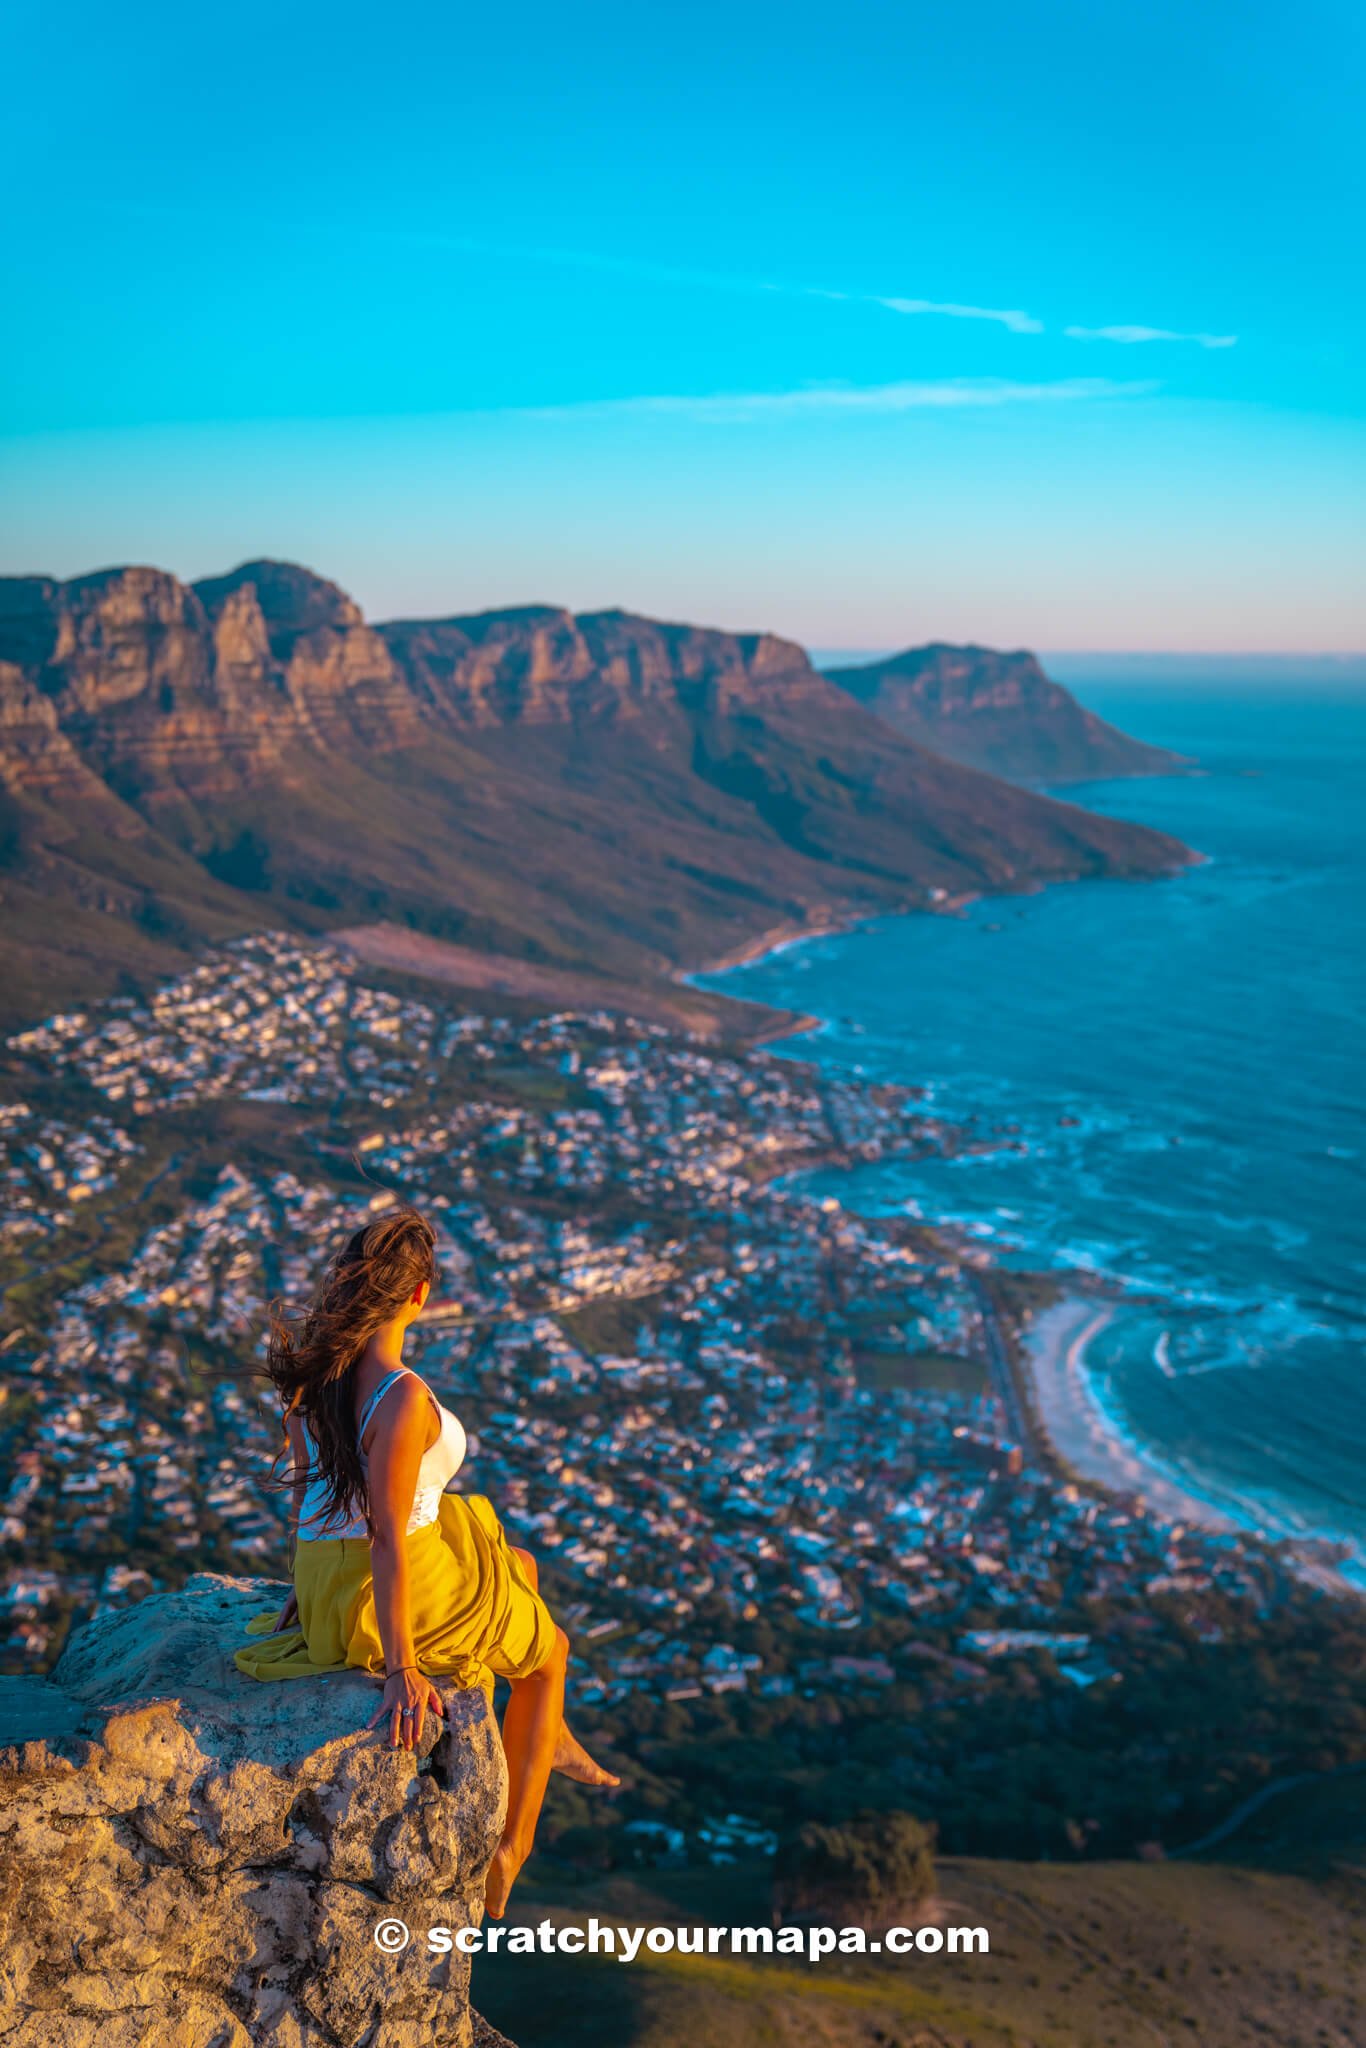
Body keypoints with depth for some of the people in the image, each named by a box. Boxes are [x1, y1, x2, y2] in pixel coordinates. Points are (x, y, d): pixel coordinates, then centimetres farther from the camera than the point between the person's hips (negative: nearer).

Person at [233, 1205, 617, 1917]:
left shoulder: (309, 1367, -4)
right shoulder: (403, 1398, -30)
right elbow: (387, 1539, -27)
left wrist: (315, 1581, 21)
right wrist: (400, 1668, -20)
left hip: (328, 1583, 8)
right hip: (398, 1594, -8)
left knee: (521, 1566, 30)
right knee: (549, 1649, 21)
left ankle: (550, 1738, 46)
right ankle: (507, 1853, 28)